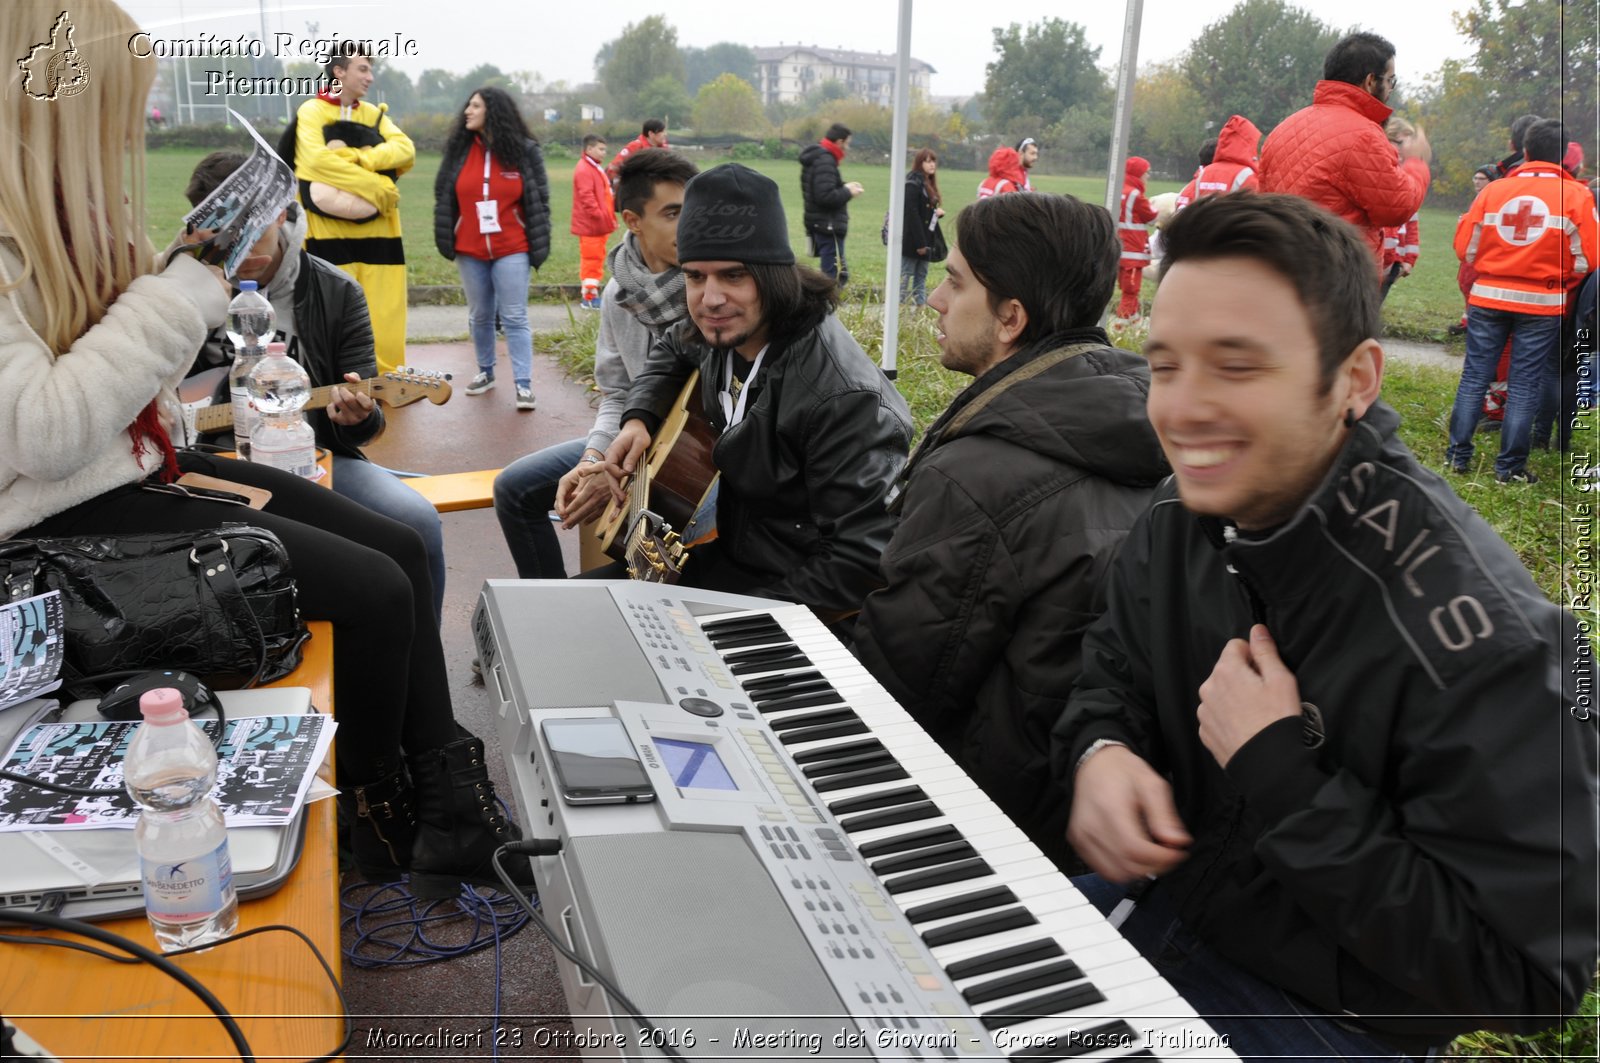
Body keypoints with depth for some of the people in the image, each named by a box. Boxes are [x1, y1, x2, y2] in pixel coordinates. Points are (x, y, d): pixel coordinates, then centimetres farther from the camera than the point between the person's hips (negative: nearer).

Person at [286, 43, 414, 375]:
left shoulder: (375, 114, 16)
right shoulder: (311, 112, 1)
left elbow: (405, 149, -2)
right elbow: (318, 160, -16)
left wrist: (353, 157, -16)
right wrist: (379, 188, -17)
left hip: (377, 232, 4)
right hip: (330, 234, -4)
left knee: (384, 315, 3)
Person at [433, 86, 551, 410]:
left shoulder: (525, 151, -3)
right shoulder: (458, 150, 4)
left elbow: (539, 202, 0)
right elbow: (444, 198, 8)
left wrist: (539, 246, -4)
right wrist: (445, 241, 4)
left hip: (511, 251, -3)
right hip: (469, 252, 3)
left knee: (514, 318, -4)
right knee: (479, 316, 13)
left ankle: (523, 383, -3)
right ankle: (486, 372, 28)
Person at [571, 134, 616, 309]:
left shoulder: (596, 168, 18)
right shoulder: (583, 170, -15)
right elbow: (586, 197, -22)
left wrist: (609, 217, 19)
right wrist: (599, 216, -23)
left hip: (600, 225, 10)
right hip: (590, 225, -10)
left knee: (597, 258, 14)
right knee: (591, 259, -6)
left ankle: (593, 293, 21)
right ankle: (590, 297, -2)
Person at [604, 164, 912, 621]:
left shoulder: (843, 398, -30)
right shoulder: (724, 333, -4)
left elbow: (864, 561, -31)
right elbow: (671, 353, 22)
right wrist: (640, 418, 3)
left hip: (787, 593, -8)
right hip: (729, 551, 8)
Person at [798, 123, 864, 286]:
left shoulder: (815, 157, 15)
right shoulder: (825, 161, -18)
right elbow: (826, 196, -25)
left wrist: (844, 186, 9)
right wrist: (848, 192, -10)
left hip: (819, 223, 11)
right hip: (829, 225, -11)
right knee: (835, 274, -9)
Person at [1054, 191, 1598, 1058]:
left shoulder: (1480, 640, -30)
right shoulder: (1181, 517, -9)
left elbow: (1523, 978, -26)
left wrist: (1276, 774, -29)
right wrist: (1101, 750, -16)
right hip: (1158, 897, 6)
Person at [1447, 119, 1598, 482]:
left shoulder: (1493, 190, -1)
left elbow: (1465, 248, 3)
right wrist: (1560, 279, 14)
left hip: (1488, 297, 1)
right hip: (1542, 303, -1)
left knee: (1474, 376, 9)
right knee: (1525, 384, 5)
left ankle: (1458, 455, 12)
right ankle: (1510, 467, 9)